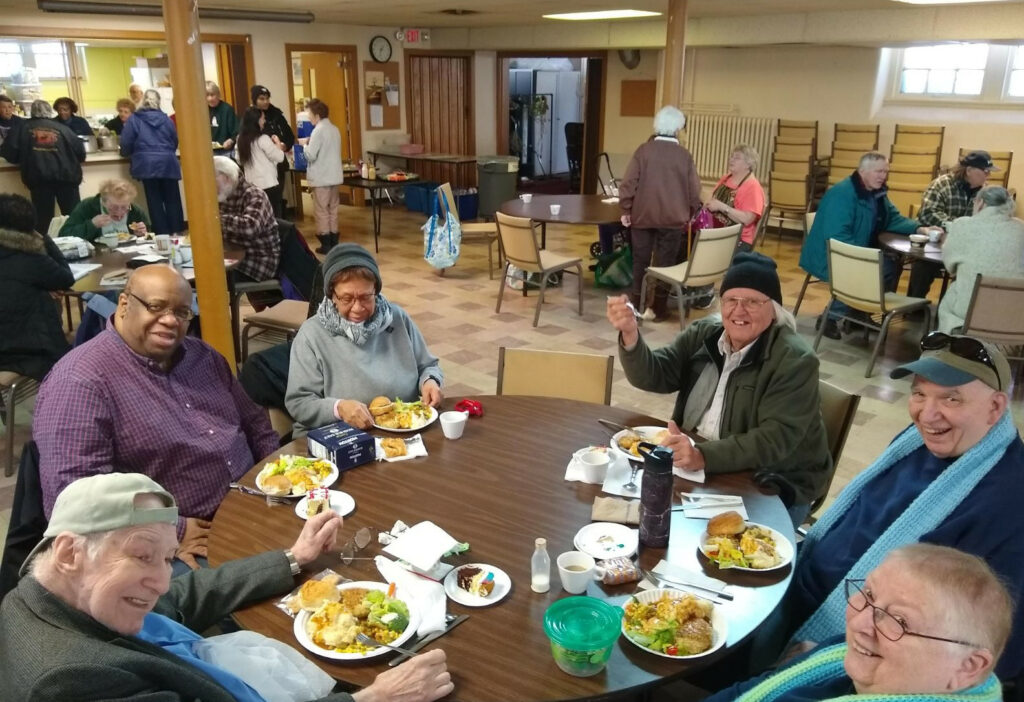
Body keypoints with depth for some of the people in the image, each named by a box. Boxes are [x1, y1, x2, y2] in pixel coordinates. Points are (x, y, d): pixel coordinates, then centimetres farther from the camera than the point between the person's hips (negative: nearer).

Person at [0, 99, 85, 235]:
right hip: (66, 176, 0)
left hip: (38, 178, 0)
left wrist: (26, 160, 26)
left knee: (43, 219, 4)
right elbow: (80, 152, 9)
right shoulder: (62, 128, 15)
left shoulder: (24, 127, 15)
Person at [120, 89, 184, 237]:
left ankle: (162, 234, 0)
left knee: (155, 201, 1)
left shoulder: (134, 119, 3)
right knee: (172, 199, 6)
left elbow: (126, 143, -1)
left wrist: (125, 152, 21)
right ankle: (176, 231, 3)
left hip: (147, 165, -2)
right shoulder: (165, 118, 9)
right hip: (168, 163, 2)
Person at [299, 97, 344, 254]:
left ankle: (326, 244, 4)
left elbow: (310, 155, -18)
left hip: (321, 178, -8)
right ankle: (333, 242, 17)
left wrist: (305, 144, 0)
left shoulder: (318, 131, -15)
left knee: (321, 211, 1)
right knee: (332, 210, 13)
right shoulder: (335, 129, 9)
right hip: (334, 176, 8)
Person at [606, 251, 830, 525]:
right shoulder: (704, 334, 1)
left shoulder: (793, 360, -16)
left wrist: (703, 456, -39)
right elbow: (652, 376, -5)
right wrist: (630, 334, -25)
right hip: (699, 465, 5)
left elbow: (775, 439, -25)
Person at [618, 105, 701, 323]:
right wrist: (690, 215, 16)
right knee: (664, 262, 6)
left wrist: (626, 210, 3)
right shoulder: (685, 155, -1)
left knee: (640, 261, 10)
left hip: (643, 215, 1)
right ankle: (658, 309, 9)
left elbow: (628, 183, -6)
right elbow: (694, 191, 2)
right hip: (673, 217, 0)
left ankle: (636, 304, 15)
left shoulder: (643, 150, -3)